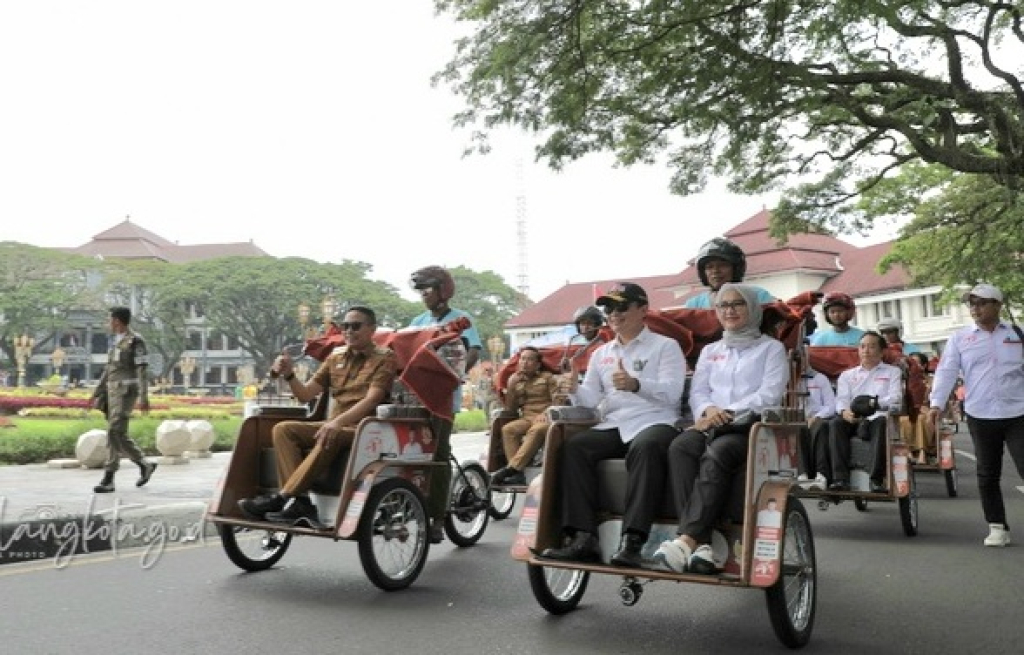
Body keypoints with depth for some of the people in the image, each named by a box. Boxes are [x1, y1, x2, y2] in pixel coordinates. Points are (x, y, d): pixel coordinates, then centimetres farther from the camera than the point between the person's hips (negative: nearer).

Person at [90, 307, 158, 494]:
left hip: (126, 392, -9)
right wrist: (97, 393, 21)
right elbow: (109, 369, 23)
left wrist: (144, 398, -21)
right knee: (118, 435, 8)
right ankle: (145, 465, 21)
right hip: (114, 392, 9)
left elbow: (143, 370, -15)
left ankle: (108, 479, -13)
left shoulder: (136, 341, -10)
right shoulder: (117, 341, 18)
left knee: (115, 433, -16)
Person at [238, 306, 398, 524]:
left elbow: (371, 400, -16)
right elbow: (305, 395, 15)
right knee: (283, 429, -15)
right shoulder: (335, 357, 16)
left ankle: (281, 498, -32)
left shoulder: (384, 358, -1)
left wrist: (338, 421, -32)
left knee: (330, 438, -37)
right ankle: (300, 502, -29)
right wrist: (289, 375, -6)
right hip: (333, 425, 6)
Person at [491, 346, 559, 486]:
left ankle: (511, 468, -45)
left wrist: (546, 413, -17)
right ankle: (517, 473, -36)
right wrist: (511, 387, 1)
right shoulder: (516, 381, 19)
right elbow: (510, 409, 13)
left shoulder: (547, 377, 11)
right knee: (507, 429, -29)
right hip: (526, 418, 3)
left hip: (545, 418, -3)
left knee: (537, 430, -38)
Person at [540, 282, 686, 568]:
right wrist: (576, 390, -9)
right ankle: (583, 537, -28)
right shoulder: (601, 353, 23)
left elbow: (671, 393, -8)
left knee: (645, 447, -38)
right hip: (612, 426, 5)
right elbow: (591, 401, 14)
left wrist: (636, 384, -26)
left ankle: (632, 540, -40)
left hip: (655, 423, -4)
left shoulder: (665, 346, 9)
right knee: (574, 447, -24)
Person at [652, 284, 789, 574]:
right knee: (680, 447, -33)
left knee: (716, 454, -38)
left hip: (752, 426, -3)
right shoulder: (710, 350, 29)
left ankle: (687, 539, -46)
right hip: (712, 426, 3)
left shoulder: (771, 348, 16)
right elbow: (697, 392, 16)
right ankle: (701, 544, -44)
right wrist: (708, 409, -9)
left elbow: (770, 395, 0)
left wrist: (726, 413, -12)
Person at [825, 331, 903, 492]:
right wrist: (844, 411, -17)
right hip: (853, 420, 2)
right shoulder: (847, 375, 25)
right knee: (835, 424, -30)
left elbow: (895, 399, 3)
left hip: (878, 418, -2)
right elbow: (841, 400, 9)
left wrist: (874, 403, -19)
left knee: (882, 422, -37)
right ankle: (840, 478, -36)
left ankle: (877, 479, -38)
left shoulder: (892, 372, 21)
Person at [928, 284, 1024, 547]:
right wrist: (936, 403, -14)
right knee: (987, 474, 7)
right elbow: (946, 371, -2)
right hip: (980, 417, 1)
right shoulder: (960, 338, 4)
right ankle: (998, 526, 19)